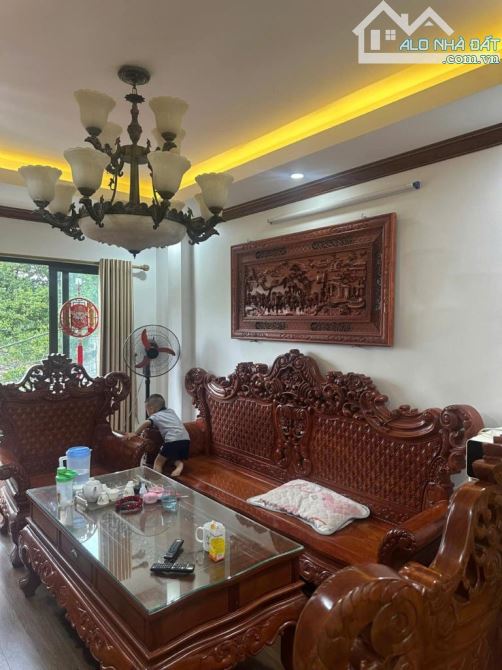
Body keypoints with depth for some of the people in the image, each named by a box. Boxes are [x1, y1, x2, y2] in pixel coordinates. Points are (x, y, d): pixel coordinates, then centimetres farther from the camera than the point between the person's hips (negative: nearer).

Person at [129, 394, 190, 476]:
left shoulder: (156, 416, 14)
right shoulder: (171, 411, 31)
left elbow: (147, 423, -7)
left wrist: (135, 433, 5)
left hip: (173, 440, -5)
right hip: (186, 439, 5)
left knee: (158, 462, 9)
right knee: (177, 459, 27)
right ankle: (179, 465, -3)